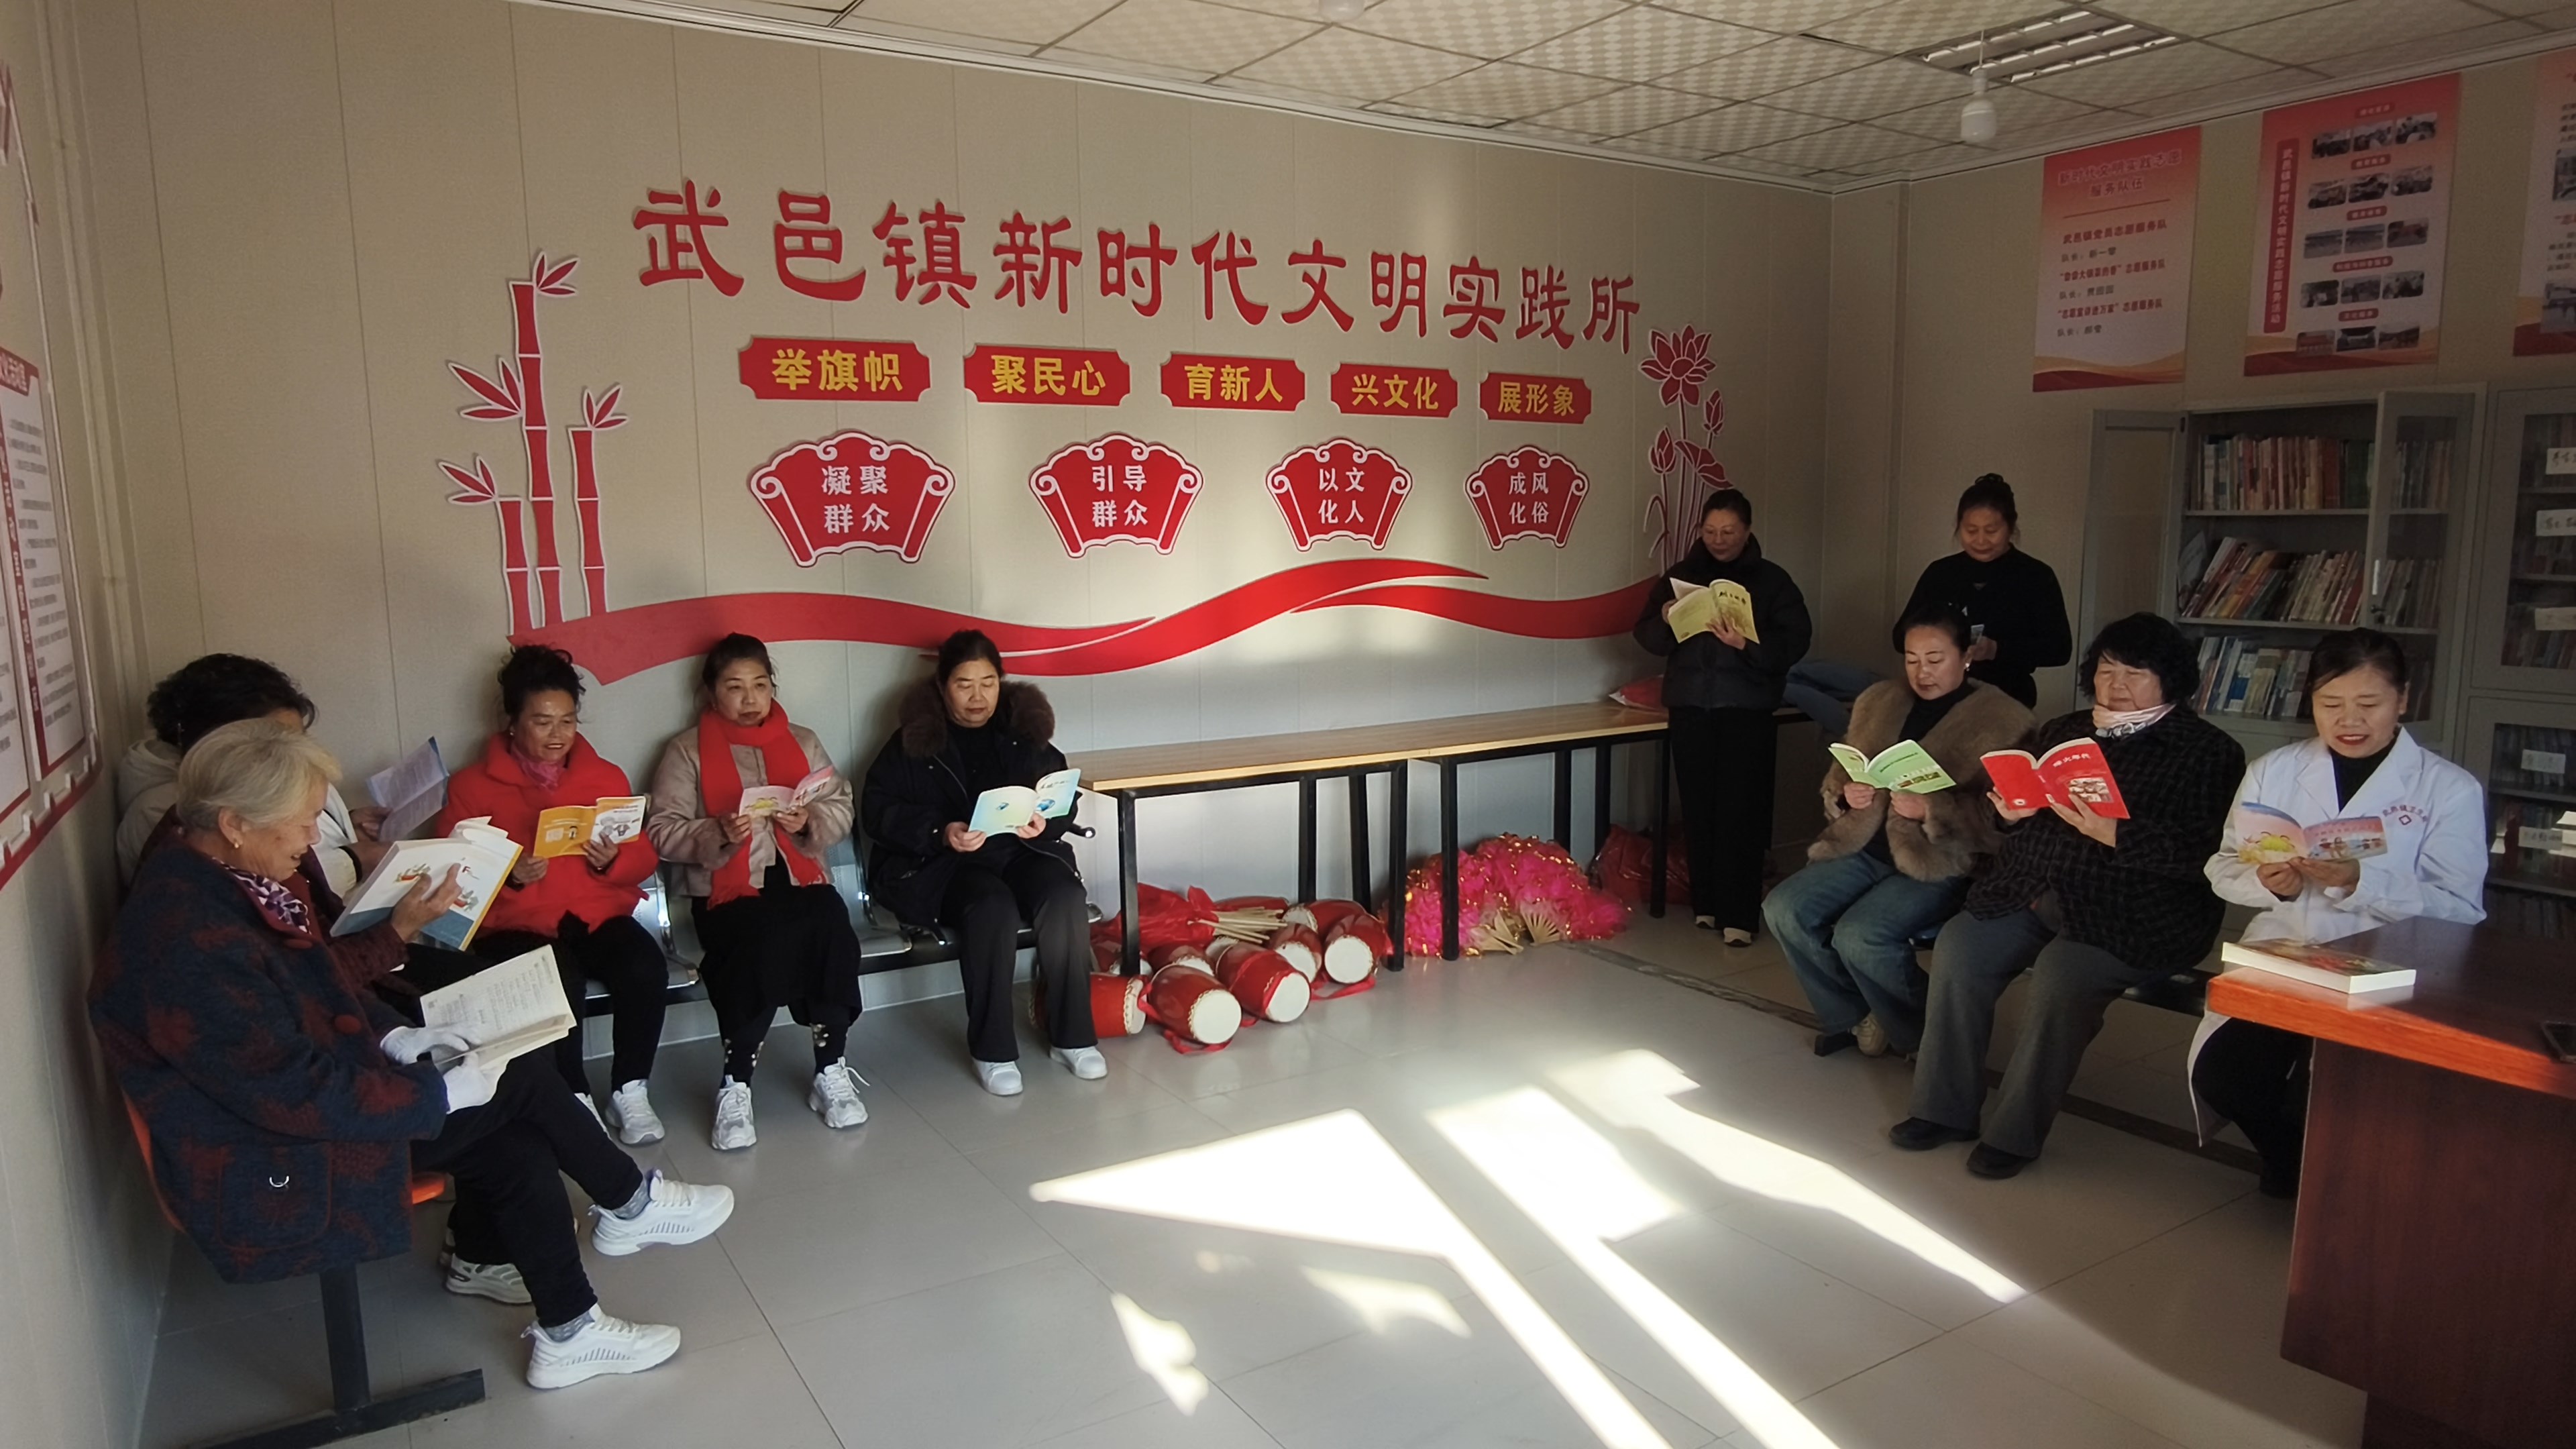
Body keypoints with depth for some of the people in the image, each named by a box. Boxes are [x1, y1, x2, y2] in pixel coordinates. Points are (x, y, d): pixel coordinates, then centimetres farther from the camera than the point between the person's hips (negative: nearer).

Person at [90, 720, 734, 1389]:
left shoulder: (220, 882, -1)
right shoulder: (189, 946, -31)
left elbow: (312, 990, 14)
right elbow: (296, 1096, -28)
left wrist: (392, 1036, 0)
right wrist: (442, 1094, -20)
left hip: (287, 1098, 9)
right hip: (271, 1182, -9)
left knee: (519, 1150, 0)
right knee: (517, 1081, -8)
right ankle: (630, 1206, 12)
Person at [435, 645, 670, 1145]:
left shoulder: (607, 777, 12)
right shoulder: (470, 786, 5)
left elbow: (643, 859, 11)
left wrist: (613, 861, -11)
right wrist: (510, 876, -19)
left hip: (598, 914, 3)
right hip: (514, 923, -2)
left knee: (645, 968, -29)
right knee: (558, 978, -35)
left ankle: (630, 1091, -11)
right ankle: (574, 1100, -15)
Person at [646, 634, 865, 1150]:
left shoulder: (802, 741, 17)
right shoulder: (686, 751, 7)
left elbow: (842, 809, 11)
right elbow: (661, 832, -1)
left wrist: (810, 821, -10)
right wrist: (718, 834, -18)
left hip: (797, 878, 3)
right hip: (726, 891, -2)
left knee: (832, 927, -31)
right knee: (767, 944, -35)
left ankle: (831, 1073, -18)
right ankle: (736, 1087, -19)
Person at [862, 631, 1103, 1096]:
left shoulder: (1024, 728, 10)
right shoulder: (914, 738, 3)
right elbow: (879, 809, -3)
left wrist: (1045, 822, -15)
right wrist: (940, 831, -20)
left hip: (1021, 849, 3)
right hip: (940, 863, -3)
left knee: (1065, 899, -28)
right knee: (993, 908, -34)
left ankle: (1072, 1036, -14)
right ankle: (992, 1050, -21)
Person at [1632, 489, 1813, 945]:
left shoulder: (1771, 580, 3)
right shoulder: (1679, 575, 10)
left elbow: (1794, 641, -6)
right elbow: (1646, 636, 9)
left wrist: (1748, 644, -23)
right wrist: (1665, 620, -13)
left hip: (1748, 710, -2)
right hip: (1690, 707, 3)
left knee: (1741, 810, -7)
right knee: (1699, 807, 3)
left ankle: (1739, 914, -2)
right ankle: (1705, 902, 16)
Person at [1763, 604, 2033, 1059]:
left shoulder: (2004, 720, -4)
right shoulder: (1877, 702, 15)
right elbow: (1835, 778, 19)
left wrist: (1931, 810, -26)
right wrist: (1846, 794, -4)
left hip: (1943, 862, -6)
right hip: (1866, 847, 7)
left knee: (1860, 935, -28)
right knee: (1784, 909, -14)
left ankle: (1923, 1034, 1)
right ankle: (1854, 1018, 7)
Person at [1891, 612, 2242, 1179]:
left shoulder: (2208, 750, 2)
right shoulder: (2062, 731, 21)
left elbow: (2204, 849, -11)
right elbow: (2019, 806, 23)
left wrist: (2114, 835, -22)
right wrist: (2012, 810, -1)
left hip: (2133, 913, -5)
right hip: (2032, 892, 6)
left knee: (2060, 973, -31)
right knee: (1958, 946, -18)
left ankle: (2015, 1133, -16)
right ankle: (1944, 1109, -8)